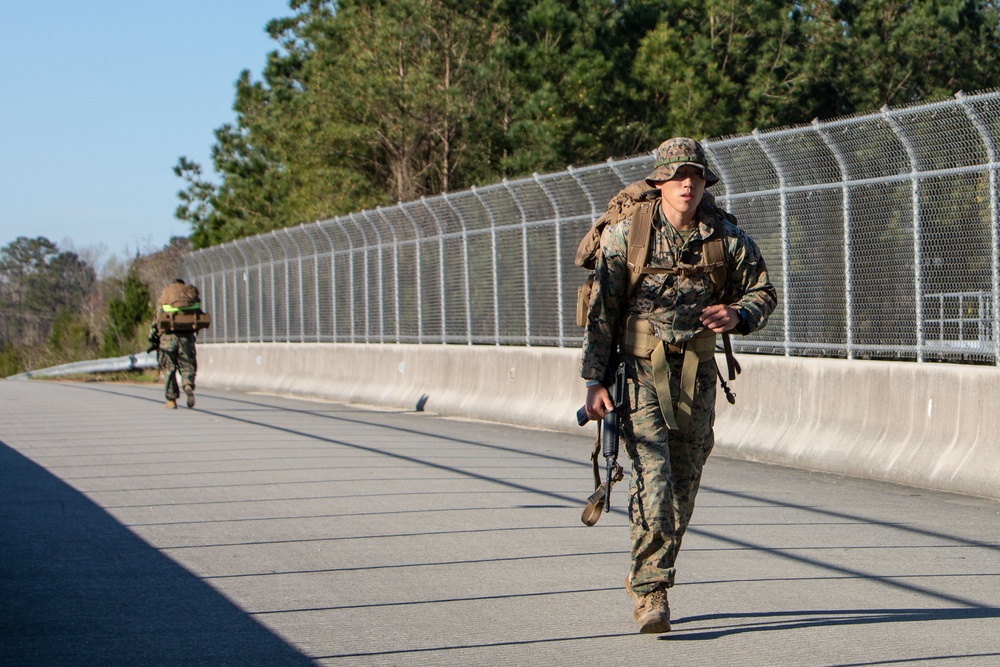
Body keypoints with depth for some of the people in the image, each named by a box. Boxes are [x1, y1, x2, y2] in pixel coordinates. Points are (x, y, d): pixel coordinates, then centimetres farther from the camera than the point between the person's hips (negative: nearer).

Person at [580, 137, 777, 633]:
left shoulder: (726, 238, 0)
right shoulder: (626, 234, -6)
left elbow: (763, 292, 11)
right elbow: (601, 312, -4)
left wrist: (738, 314, -12)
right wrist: (595, 380, -8)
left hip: (697, 373, 4)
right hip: (640, 369, -3)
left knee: (684, 483, 8)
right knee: (653, 476, -17)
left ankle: (647, 576, 27)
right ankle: (650, 592, -16)